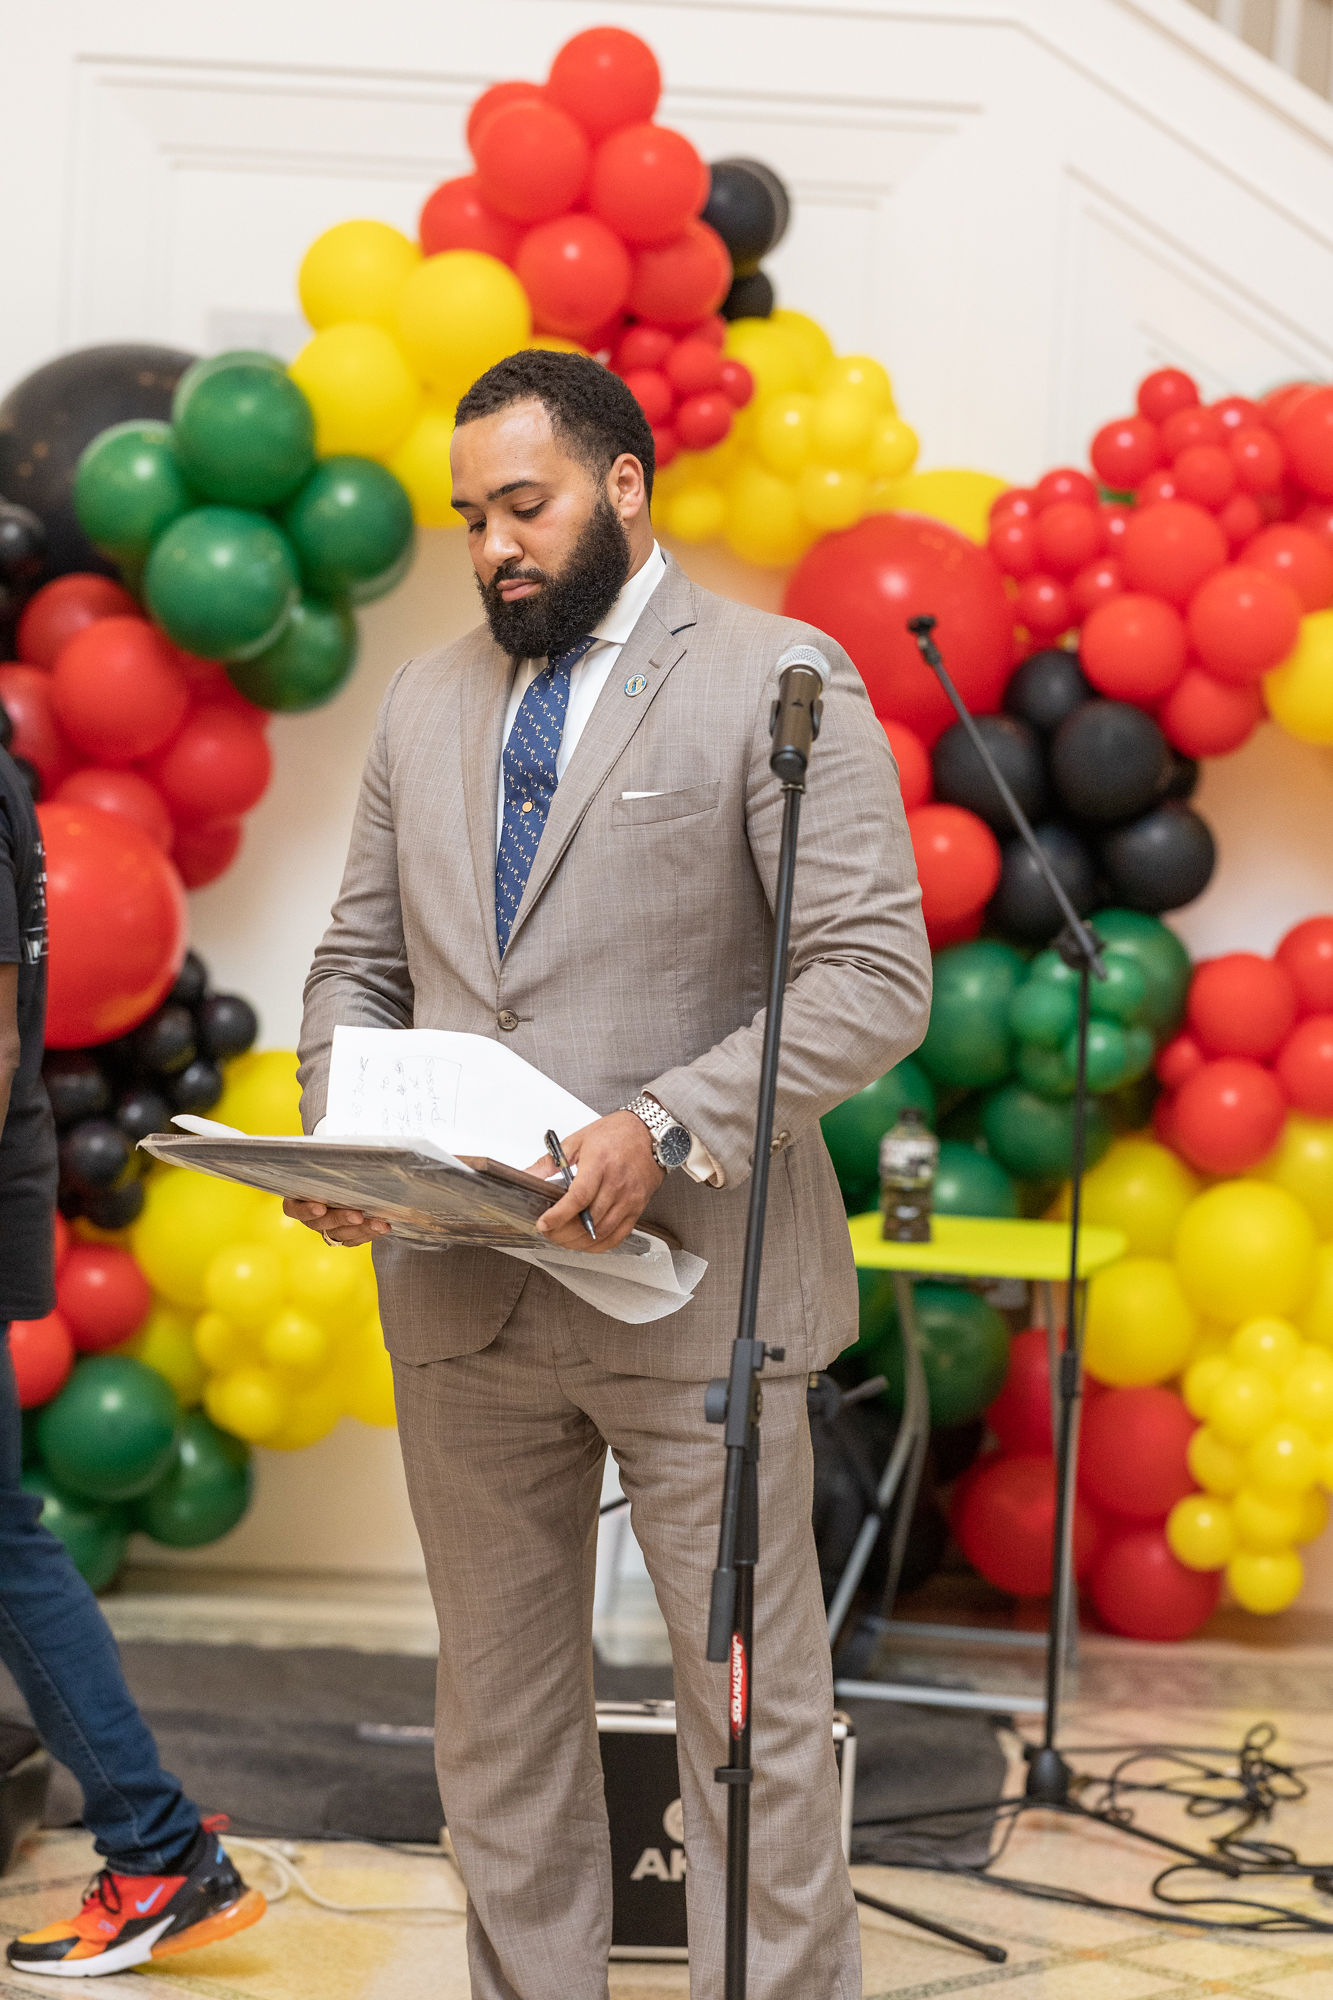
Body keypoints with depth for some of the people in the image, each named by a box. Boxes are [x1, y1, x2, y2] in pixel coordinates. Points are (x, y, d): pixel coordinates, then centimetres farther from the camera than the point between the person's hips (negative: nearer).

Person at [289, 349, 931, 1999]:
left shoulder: (777, 680, -4)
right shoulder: (427, 703, 14)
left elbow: (876, 977, -11)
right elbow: (358, 962, 16)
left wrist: (670, 1129, -22)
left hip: (689, 1289, -5)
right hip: (458, 1291, 5)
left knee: (751, 1708, 3)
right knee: (495, 1707, 14)